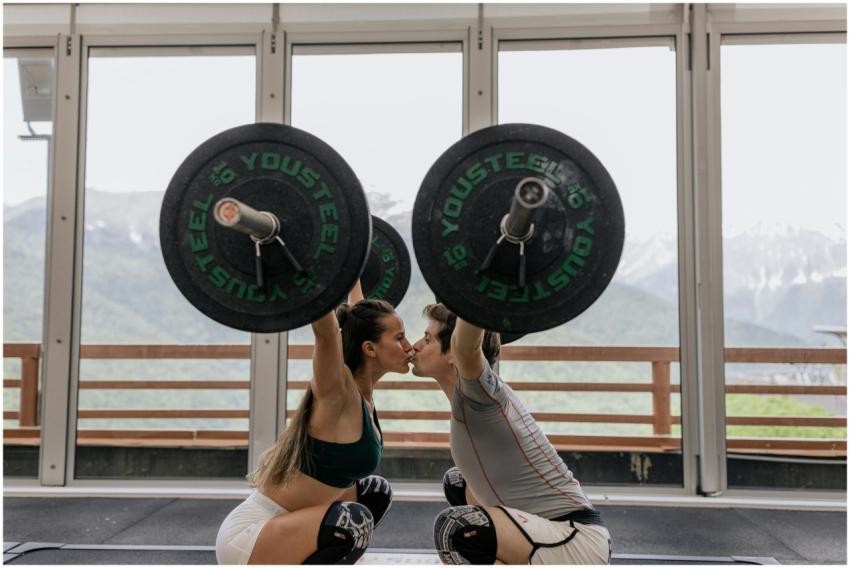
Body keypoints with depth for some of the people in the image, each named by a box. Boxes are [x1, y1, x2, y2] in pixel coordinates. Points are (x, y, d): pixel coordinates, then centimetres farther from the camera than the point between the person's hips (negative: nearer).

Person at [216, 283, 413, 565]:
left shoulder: (362, 390, 1)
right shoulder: (337, 395, -22)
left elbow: (356, 321, 17)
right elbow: (325, 330, -39)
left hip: (277, 522, 9)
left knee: (376, 492, 23)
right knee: (352, 521, -33)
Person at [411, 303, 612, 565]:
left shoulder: (477, 390, -17)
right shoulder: (467, 395, 6)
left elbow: (465, 345, -37)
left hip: (577, 541, -10)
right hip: (558, 528, 10)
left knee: (455, 528, -27)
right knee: (456, 482, 23)